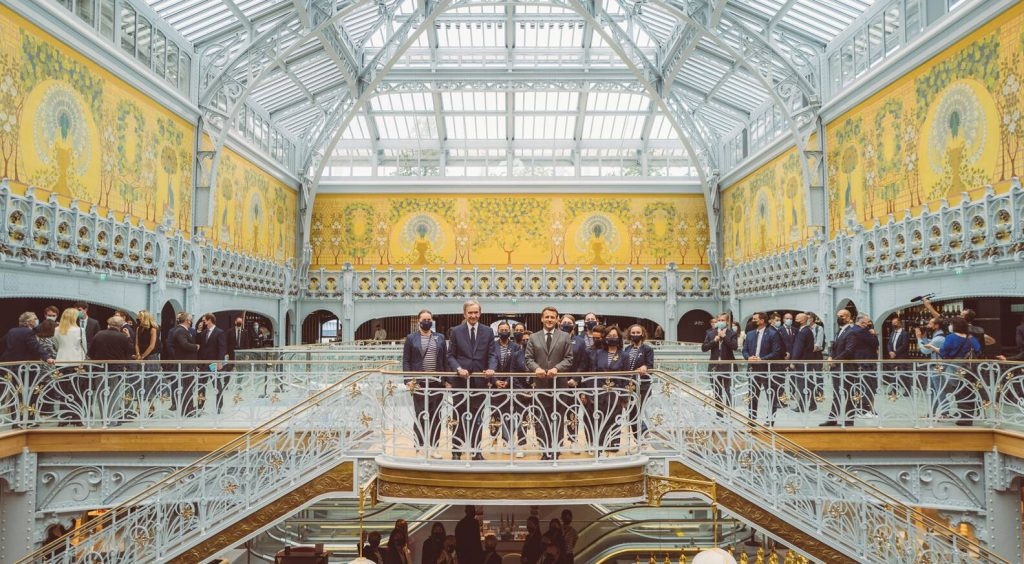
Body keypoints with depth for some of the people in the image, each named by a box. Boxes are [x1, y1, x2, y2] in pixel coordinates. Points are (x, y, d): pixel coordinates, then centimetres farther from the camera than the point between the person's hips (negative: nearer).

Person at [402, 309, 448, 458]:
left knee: (435, 416, 5)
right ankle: (421, 447, 8)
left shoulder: (440, 338, 11)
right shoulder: (411, 338, 4)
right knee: (420, 415, 0)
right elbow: (406, 361, 2)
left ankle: (433, 447, 12)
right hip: (419, 383, -2)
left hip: (437, 383, 2)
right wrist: (408, 380, -9)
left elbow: (445, 360, 11)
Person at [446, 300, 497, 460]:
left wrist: (491, 369, -18)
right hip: (460, 381, -1)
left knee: (477, 417, 9)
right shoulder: (456, 331, 2)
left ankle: (476, 450, 17)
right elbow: (451, 355, 2)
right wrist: (458, 369, -16)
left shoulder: (488, 331, 5)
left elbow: (492, 354, 1)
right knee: (460, 417, 4)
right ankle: (456, 450, 11)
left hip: (480, 380, 1)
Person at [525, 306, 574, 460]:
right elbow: (529, 358, 5)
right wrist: (536, 368, -16)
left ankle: (555, 451, 11)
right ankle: (546, 451, 12)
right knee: (541, 420, 3)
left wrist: (556, 368, -16)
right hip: (540, 383, 1)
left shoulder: (565, 337, 6)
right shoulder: (533, 338, 10)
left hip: (559, 383, -1)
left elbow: (569, 358, 0)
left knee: (557, 419, 4)